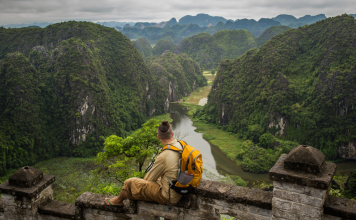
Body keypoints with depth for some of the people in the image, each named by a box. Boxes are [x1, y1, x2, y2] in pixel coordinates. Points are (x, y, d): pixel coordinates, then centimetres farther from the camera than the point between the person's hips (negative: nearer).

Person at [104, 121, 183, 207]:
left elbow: (149, 178, -11)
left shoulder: (163, 157, -28)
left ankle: (118, 201, 31)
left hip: (168, 198, -8)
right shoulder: (182, 145, -5)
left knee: (130, 183, 2)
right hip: (180, 193, 8)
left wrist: (146, 178, 13)